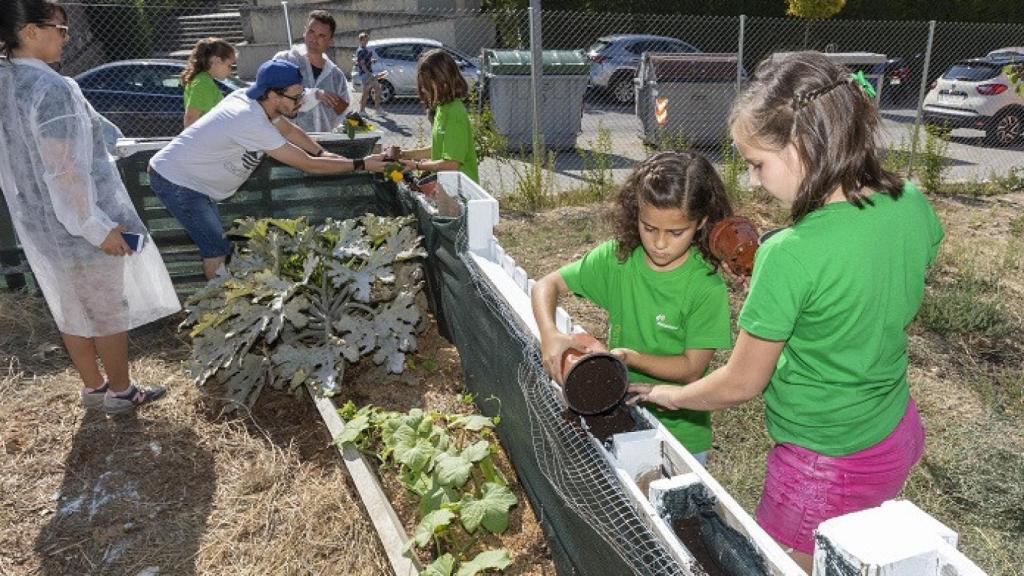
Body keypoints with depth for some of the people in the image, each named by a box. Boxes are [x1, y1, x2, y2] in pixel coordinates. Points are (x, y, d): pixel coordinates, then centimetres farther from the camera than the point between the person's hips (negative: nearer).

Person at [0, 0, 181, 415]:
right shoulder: (52, 88, -22)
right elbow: (65, 172, -25)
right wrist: (98, 226, -19)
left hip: (37, 224, 8)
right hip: (75, 225, -8)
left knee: (71, 311, 18)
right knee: (109, 311, 8)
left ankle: (93, 387, 32)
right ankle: (120, 392, 21)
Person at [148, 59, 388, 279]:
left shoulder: (248, 96, -6)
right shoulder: (252, 123, -31)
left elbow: (288, 128, 12)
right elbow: (308, 164, -26)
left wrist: (322, 152, -1)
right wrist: (361, 164, -22)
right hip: (175, 181, -9)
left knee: (217, 248, 13)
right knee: (218, 252, -12)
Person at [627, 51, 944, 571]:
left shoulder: (789, 257, -30)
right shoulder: (913, 204, -10)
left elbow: (740, 384, -18)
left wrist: (673, 395, 1)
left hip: (825, 466, -7)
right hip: (900, 435, 7)